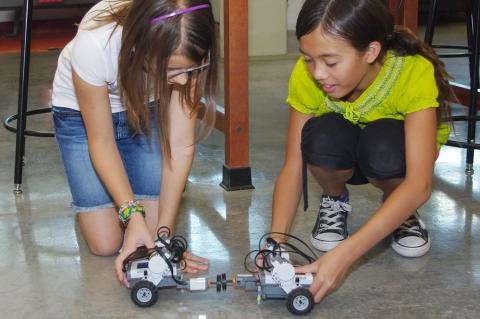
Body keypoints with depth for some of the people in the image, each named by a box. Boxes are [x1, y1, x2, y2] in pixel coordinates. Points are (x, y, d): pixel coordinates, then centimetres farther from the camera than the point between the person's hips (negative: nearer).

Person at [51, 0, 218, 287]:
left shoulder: (187, 53, -33)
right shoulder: (94, 45, -40)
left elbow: (181, 143, -26)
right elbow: (101, 142, -25)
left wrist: (164, 231, -29)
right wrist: (132, 213, -34)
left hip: (148, 109, 2)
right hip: (82, 113, -2)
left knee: (152, 228, -10)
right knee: (105, 243, -8)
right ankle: (86, 196, 22)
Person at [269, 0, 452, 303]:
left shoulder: (415, 73, -36)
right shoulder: (306, 75, -28)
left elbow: (419, 184, -43)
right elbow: (293, 167, -23)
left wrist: (344, 255, -52)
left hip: (397, 150, -1)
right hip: (344, 157, 2)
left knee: (383, 143, -38)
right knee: (323, 137, -35)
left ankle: (401, 211, -4)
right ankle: (335, 201, -1)